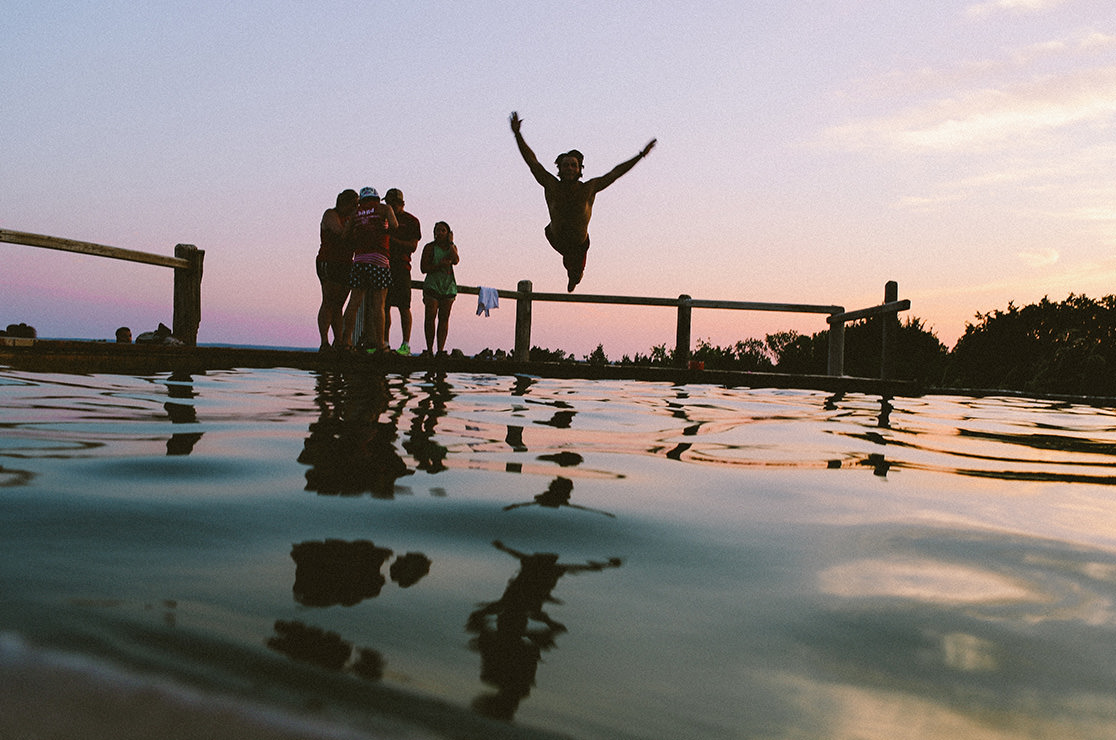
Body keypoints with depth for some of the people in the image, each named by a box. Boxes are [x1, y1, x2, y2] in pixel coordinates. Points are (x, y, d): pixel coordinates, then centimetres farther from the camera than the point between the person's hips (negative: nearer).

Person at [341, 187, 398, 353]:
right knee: (378, 305, -4)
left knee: (354, 302, 6)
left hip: (359, 260, 4)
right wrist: (386, 229, 13)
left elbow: (347, 235, 10)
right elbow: (394, 225, -8)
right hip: (378, 259, -3)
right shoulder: (384, 208, 8)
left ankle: (346, 340, 5)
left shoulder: (355, 213, 17)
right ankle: (379, 343, -5)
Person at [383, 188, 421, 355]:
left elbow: (413, 246, -5)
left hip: (401, 267, -5)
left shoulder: (411, 221, 4)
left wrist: (393, 240, -16)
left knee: (403, 306, -9)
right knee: (384, 306, 3)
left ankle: (406, 345, -8)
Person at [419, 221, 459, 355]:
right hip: (432, 285, -2)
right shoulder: (430, 247, 4)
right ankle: (429, 350, -5)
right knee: (430, 317, -9)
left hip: (448, 287, 2)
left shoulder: (452, 247, 13)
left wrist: (450, 243, -3)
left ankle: (441, 349, -2)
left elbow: (455, 260, -9)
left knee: (444, 318, -1)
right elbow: (423, 268, -3)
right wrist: (439, 265, -15)